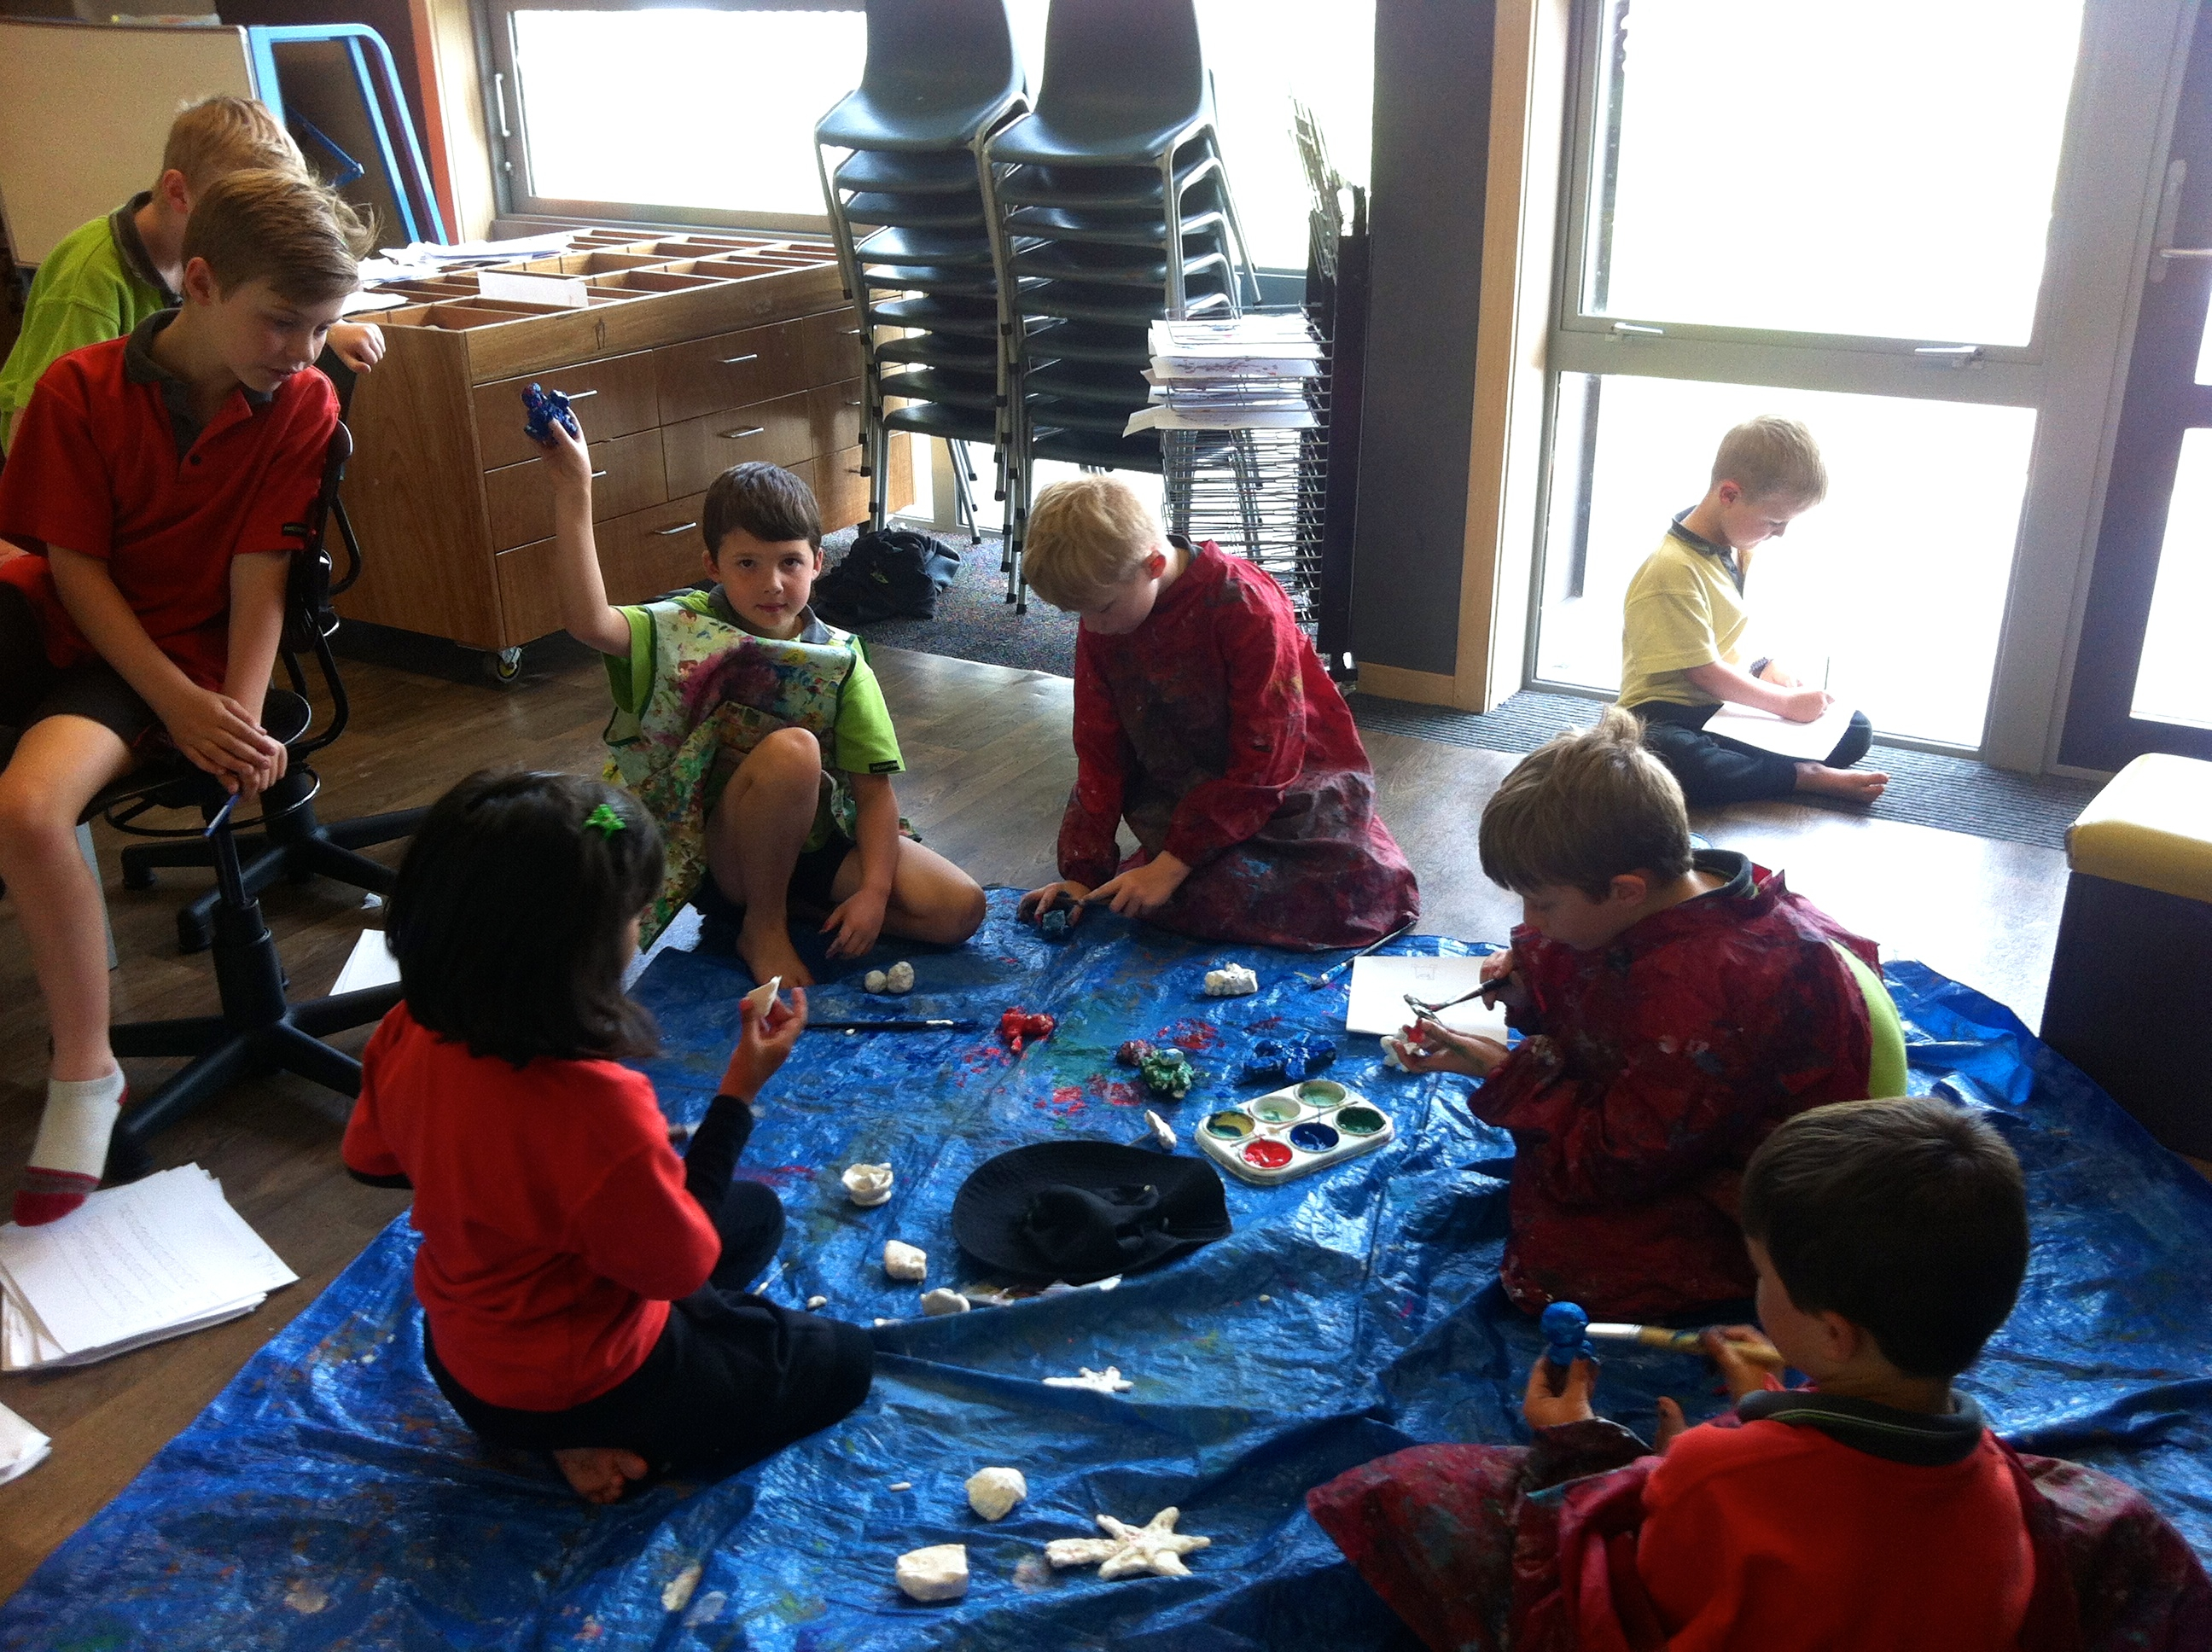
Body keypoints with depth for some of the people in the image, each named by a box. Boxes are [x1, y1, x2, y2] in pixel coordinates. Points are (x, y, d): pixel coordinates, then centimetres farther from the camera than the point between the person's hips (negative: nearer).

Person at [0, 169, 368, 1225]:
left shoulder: (302, 407, -9)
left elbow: (258, 576, -11)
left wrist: (240, 717, -24)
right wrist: (180, 702, -18)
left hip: (176, 650, -3)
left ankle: (86, 1073, -12)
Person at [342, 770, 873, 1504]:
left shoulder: (408, 1036, -19)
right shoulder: (598, 1107, -41)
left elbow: (370, 1160, 3)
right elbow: (680, 1266, -22)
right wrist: (741, 1091, -20)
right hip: (568, 1389, -7)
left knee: (757, 1212, 23)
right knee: (841, 1361, 15)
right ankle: (608, 1441, 4)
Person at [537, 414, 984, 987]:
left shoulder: (841, 657, -3)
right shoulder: (687, 629, -9)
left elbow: (874, 788, -6)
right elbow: (588, 621, -31)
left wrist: (873, 890, -18)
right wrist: (573, 491, -36)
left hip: (818, 837, 4)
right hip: (723, 848, -3)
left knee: (959, 909, -15)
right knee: (791, 748, -35)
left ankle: (787, 903, 3)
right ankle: (764, 926, -11)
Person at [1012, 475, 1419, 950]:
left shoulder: (1248, 609, -25)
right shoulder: (1100, 625, -5)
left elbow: (1263, 764, -22)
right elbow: (1100, 751, 1)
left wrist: (1171, 864, -24)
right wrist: (1083, 871, -6)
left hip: (1290, 782, -6)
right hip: (1187, 795, 6)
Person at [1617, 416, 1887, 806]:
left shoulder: (1738, 545, 5)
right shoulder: (1671, 571, -22)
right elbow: (1704, 673, -20)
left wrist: (1770, 669, 2)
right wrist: (1786, 702, -12)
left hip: (1732, 698, 9)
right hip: (1669, 713, -9)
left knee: (1856, 730, 4)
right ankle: (1810, 776, -32)